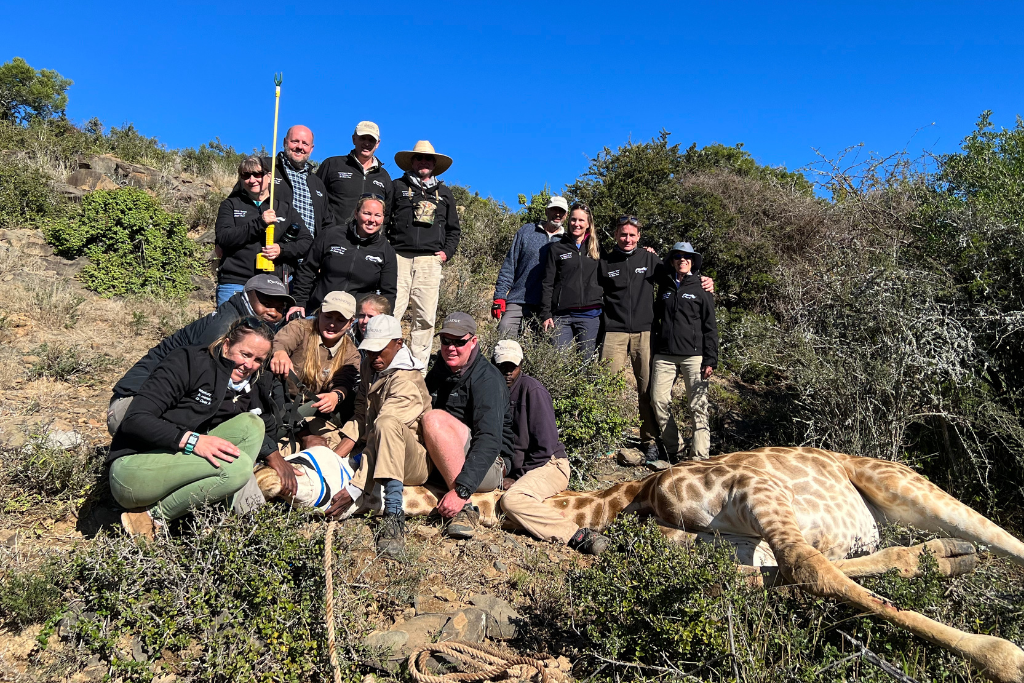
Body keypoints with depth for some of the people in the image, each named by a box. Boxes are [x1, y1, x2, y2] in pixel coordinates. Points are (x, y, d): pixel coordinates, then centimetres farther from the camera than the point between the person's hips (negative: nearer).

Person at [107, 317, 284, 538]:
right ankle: (153, 516, -14)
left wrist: (278, 460, 1)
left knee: (251, 423, -10)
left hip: (178, 463, 7)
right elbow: (135, 420, -18)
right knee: (237, 466, -27)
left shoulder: (250, 390, 8)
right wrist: (192, 439, -31)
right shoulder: (188, 361, -12)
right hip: (132, 470, -7)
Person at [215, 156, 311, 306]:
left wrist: (282, 249, -8)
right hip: (236, 284, -1)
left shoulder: (285, 208, 16)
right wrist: (259, 223, -13)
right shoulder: (230, 205, 13)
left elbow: (307, 241, 10)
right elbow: (223, 238, -4)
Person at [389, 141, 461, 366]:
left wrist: (447, 252, 10)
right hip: (399, 258, -2)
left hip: (430, 261, 3)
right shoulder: (397, 187, 14)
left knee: (426, 317, 0)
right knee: (390, 312, -11)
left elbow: (453, 228, 25)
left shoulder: (444, 193, 22)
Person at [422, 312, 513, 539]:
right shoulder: (438, 371, 10)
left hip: (488, 466, -6)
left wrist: (461, 491, -34)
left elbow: (490, 441, -25)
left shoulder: (487, 379, -13)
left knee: (435, 419, -29)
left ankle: (465, 507, -30)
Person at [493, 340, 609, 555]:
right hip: (514, 468, 9)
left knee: (512, 499, -31)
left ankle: (578, 535, -32)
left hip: (549, 465, -9)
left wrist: (518, 476, -11)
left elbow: (546, 445, -15)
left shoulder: (532, 390, -11)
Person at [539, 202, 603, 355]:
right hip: (562, 315, -1)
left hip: (590, 314, 1)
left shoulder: (597, 249, 13)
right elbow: (547, 283, 5)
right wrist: (546, 314, -2)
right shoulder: (556, 248, 8)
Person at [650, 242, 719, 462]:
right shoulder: (664, 288, 15)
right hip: (664, 355, 3)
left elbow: (710, 328, 3)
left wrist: (710, 360, -4)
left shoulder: (701, 290, 6)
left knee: (698, 406, -8)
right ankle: (672, 450, 10)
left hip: (693, 355, -3)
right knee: (659, 401, -4)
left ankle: (700, 456, -5)